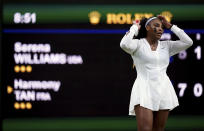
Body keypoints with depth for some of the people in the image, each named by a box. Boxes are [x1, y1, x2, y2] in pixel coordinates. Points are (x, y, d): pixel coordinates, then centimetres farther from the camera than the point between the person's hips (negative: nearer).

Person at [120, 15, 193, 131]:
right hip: (144, 91, -5)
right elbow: (124, 44, -21)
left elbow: (188, 42, 3)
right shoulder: (138, 44, 1)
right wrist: (134, 28, -5)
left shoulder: (166, 46, 13)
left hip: (163, 91, 5)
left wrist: (170, 26, 5)